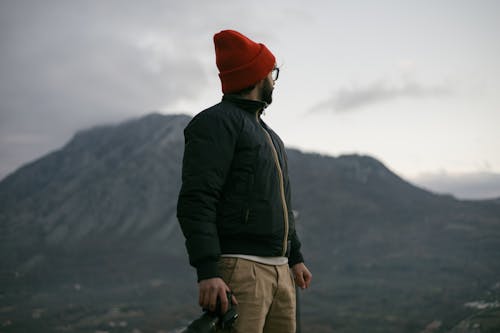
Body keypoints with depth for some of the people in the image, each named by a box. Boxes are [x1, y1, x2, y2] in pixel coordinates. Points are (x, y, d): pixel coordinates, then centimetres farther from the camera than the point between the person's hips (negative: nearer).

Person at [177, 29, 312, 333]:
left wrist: (295, 257, 28)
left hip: (279, 270, 9)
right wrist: (207, 271, -24)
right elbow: (196, 202, -16)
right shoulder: (216, 122, -6)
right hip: (239, 270, -9)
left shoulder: (269, 135, 24)